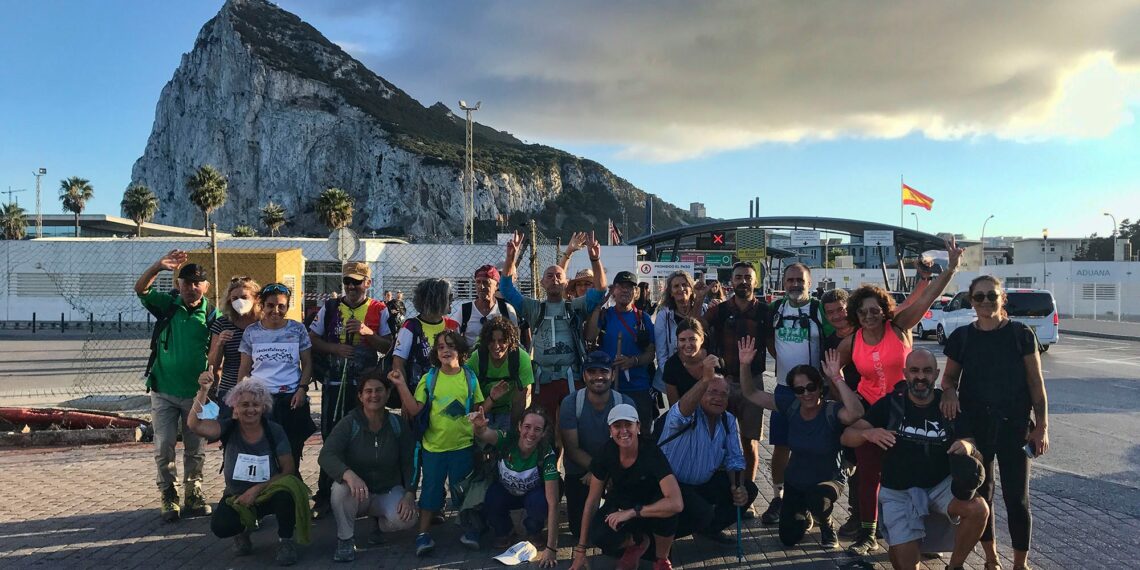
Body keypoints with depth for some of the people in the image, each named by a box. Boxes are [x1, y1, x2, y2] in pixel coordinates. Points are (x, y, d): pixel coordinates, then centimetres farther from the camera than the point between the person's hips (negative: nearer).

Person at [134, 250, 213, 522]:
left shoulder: (212, 315, -4)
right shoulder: (167, 305, -1)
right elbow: (140, 289, -16)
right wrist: (158, 266, -31)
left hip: (196, 394, 0)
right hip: (164, 391, 0)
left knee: (195, 449, 9)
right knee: (164, 447, 1)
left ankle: (193, 495, 23)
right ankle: (168, 497, 15)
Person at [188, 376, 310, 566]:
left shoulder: (274, 431, -11)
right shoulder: (228, 428, -8)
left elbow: (289, 469, -13)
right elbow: (195, 425, -25)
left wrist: (257, 489, -22)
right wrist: (203, 392, -35)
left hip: (269, 494, -1)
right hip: (237, 497, 1)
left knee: (287, 489, -35)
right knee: (220, 527, -29)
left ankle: (286, 540, -7)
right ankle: (243, 529, 11)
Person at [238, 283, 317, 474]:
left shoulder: (297, 329, 4)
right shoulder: (251, 332, 6)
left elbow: (307, 364, 6)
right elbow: (244, 369, 9)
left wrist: (302, 388, -7)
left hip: (292, 400, 0)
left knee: (291, 458, 4)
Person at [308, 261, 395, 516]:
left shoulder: (379, 310, 1)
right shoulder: (330, 308, 5)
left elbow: (387, 346, -1)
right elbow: (312, 340, 7)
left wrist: (368, 332, -18)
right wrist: (334, 347, -10)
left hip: (365, 385, -1)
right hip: (334, 383, 1)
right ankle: (324, 496, 15)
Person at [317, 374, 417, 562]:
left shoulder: (398, 424, -7)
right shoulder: (349, 424, -13)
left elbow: (409, 463, -6)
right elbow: (326, 456, -27)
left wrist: (409, 495, -22)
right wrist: (349, 475, -47)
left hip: (389, 492, 1)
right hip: (356, 494, 0)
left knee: (406, 518, -29)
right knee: (341, 486, -34)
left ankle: (381, 524, 8)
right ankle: (345, 539, -9)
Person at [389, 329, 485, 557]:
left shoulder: (470, 377, -2)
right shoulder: (429, 378, -4)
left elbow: (478, 409, 5)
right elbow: (414, 409, -11)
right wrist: (401, 385, -19)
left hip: (463, 445, 0)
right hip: (433, 446, 0)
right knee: (431, 488, 8)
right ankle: (423, 534, 17)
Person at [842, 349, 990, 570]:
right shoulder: (890, 404, -3)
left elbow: (970, 442, -2)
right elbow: (847, 437, -6)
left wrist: (965, 446, -26)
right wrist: (867, 433, -29)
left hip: (941, 485, 2)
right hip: (898, 491, -2)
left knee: (979, 509, -27)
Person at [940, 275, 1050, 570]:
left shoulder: (1021, 333, -3)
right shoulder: (961, 337, 1)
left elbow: (1036, 383, -1)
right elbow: (950, 376, 11)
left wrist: (1042, 425, -5)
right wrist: (949, 390, -12)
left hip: (1013, 426, -2)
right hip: (974, 426, 2)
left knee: (1016, 497, 1)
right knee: (980, 493, 9)